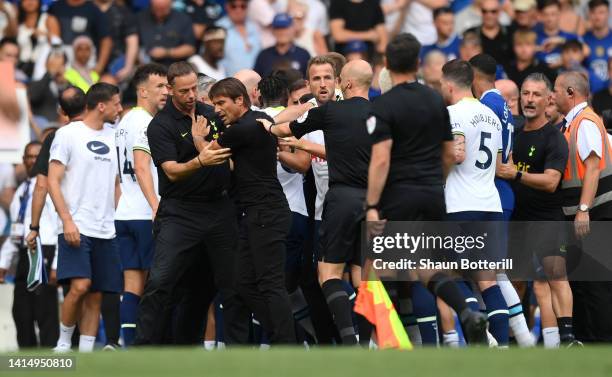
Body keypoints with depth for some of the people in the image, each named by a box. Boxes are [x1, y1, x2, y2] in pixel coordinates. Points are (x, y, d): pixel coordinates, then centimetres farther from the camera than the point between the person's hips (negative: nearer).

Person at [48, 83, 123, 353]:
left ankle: (85, 352, 6)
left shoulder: (113, 138, 14)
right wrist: (67, 221, -17)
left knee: (96, 295, 3)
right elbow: (53, 181, -7)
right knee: (80, 286, -19)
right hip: (76, 228, -6)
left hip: (105, 231, 6)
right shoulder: (68, 134, -4)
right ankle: (63, 344, -3)